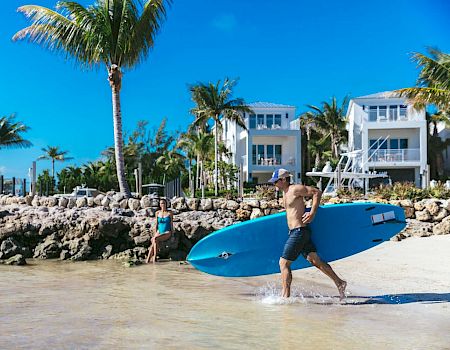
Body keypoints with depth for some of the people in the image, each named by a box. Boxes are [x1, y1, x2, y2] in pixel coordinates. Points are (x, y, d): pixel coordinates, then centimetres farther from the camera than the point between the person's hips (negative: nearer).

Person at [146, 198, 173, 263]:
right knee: (154, 240, -30)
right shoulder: (157, 213, 10)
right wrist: (155, 234, 1)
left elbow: (171, 224, 2)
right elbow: (156, 224, 13)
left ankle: (154, 257, -29)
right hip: (159, 232, 3)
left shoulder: (170, 213, 1)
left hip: (167, 233, -3)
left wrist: (172, 234, -6)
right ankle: (147, 260, -35)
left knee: (155, 239, -33)